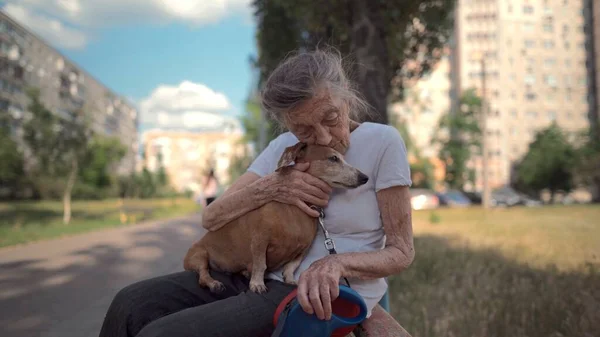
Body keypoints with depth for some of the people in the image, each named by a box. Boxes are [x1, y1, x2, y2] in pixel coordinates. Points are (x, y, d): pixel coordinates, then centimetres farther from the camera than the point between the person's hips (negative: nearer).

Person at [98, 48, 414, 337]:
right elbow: (211, 217, 0)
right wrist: (270, 187, -18)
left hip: (323, 296, -6)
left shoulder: (383, 142, -10)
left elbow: (402, 251, -8)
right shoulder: (283, 147, 4)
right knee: (132, 303, -6)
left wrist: (338, 262, -27)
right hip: (263, 277, 6)